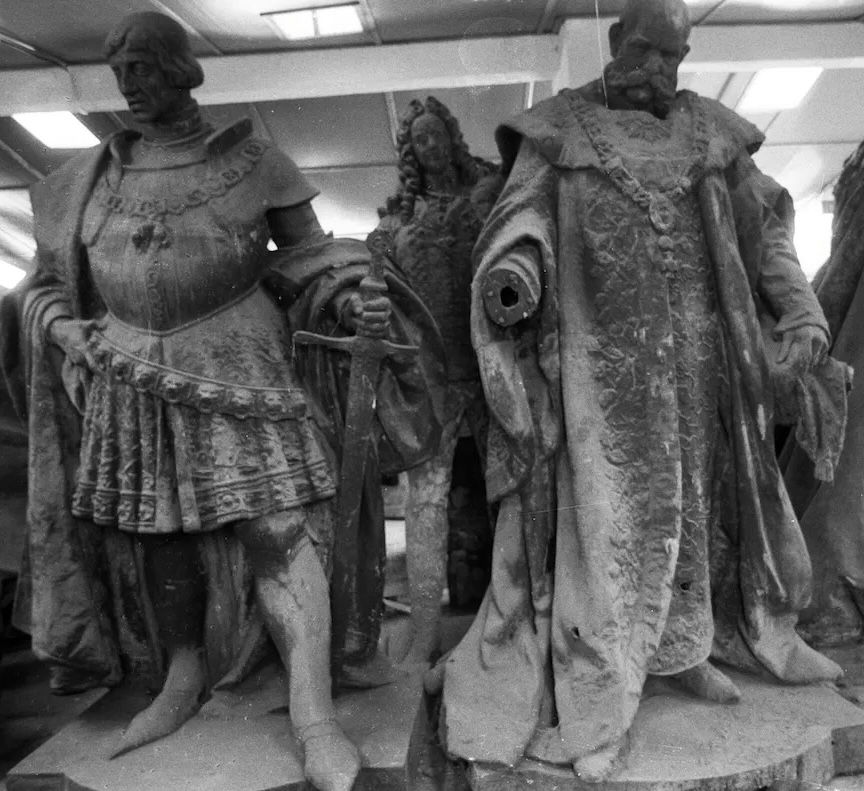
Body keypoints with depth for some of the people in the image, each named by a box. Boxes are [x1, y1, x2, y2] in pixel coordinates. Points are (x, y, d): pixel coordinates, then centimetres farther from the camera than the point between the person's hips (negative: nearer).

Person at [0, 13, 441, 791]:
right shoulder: (89, 177, 14)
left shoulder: (252, 160, 4)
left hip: (239, 362, -4)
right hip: (132, 373, 4)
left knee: (279, 518, -13)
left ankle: (313, 712, -8)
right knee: (155, 525, 9)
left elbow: (309, 254, 4)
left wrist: (353, 299, -15)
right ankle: (182, 680, 28)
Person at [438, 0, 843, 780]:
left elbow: (765, 225, 13)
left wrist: (801, 310, 0)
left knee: (692, 493, 12)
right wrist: (513, 273, -30)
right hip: (600, 352, -4)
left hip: (695, 352, 5)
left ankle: (683, 647, 31)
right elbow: (523, 217, -7)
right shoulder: (559, 128, 6)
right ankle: (594, 706, 6)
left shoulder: (710, 131, 15)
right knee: (603, 510, -5)